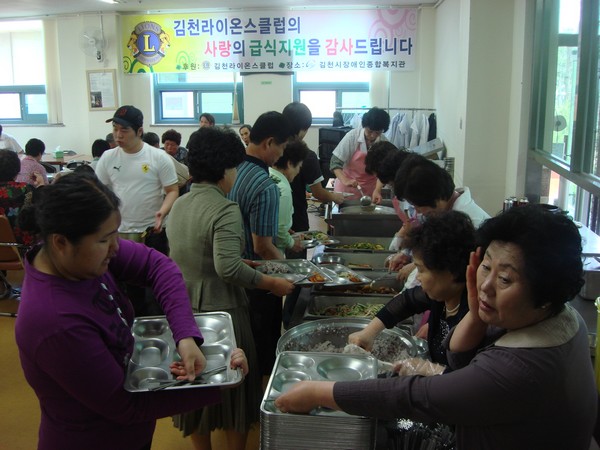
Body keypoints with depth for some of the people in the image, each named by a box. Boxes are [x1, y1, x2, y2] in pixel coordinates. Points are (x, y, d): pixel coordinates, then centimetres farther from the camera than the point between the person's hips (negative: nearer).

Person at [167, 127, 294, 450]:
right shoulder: (225, 210, -19)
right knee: (232, 385, 13)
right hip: (221, 312, -7)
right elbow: (228, 268, -29)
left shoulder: (179, 205, 5)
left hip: (184, 310, 7)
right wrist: (272, 283, -19)